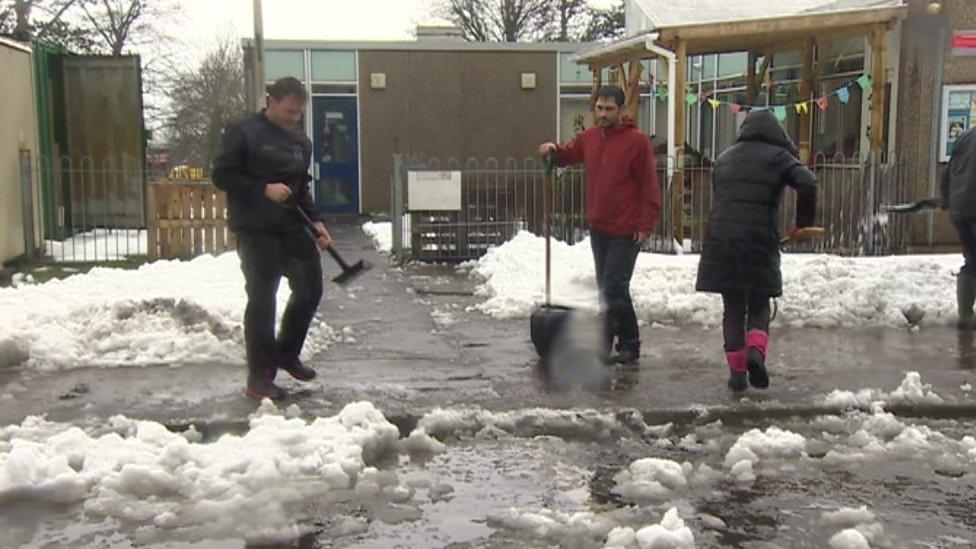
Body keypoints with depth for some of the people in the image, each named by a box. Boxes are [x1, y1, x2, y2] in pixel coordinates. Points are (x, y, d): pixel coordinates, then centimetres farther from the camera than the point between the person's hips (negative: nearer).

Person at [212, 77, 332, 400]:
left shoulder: (300, 140, 14)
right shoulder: (243, 133, -7)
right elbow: (221, 176, -9)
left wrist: (315, 221, 8)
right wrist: (264, 189, -18)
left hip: (292, 228, 7)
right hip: (255, 230, -7)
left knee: (310, 289, 8)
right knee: (261, 300, -6)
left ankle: (286, 355, 29)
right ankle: (259, 378, 3)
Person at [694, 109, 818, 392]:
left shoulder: (724, 158, 19)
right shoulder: (778, 156, 4)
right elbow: (807, 183, -11)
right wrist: (804, 222, 0)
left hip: (720, 239, 3)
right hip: (759, 239, -3)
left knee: (733, 308, 10)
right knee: (759, 306, 10)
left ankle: (736, 370, 9)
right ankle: (756, 351, -15)